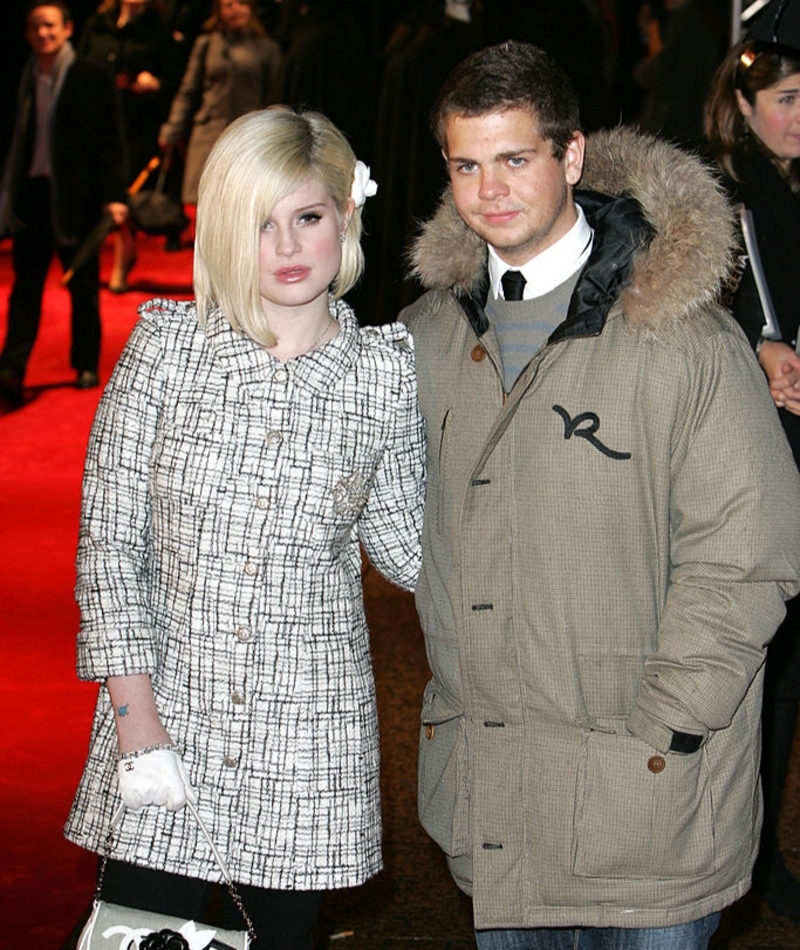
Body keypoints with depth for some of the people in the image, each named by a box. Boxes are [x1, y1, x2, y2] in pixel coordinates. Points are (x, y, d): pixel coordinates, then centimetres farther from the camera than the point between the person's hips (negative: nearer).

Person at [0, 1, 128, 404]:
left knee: (83, 287, 8)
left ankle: (86, 366, 21)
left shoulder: (93, 79, -3)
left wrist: (113, 195, -12)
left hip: (75, 196, -2)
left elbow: (111, 141, -4)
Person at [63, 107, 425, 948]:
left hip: (306, 751, 1)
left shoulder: (384, 374, 0)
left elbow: (404, 548, 6)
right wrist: (136, 715, -8)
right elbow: (108, 538, -2)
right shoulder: (167, 348, -2)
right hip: (163, 724, 0)